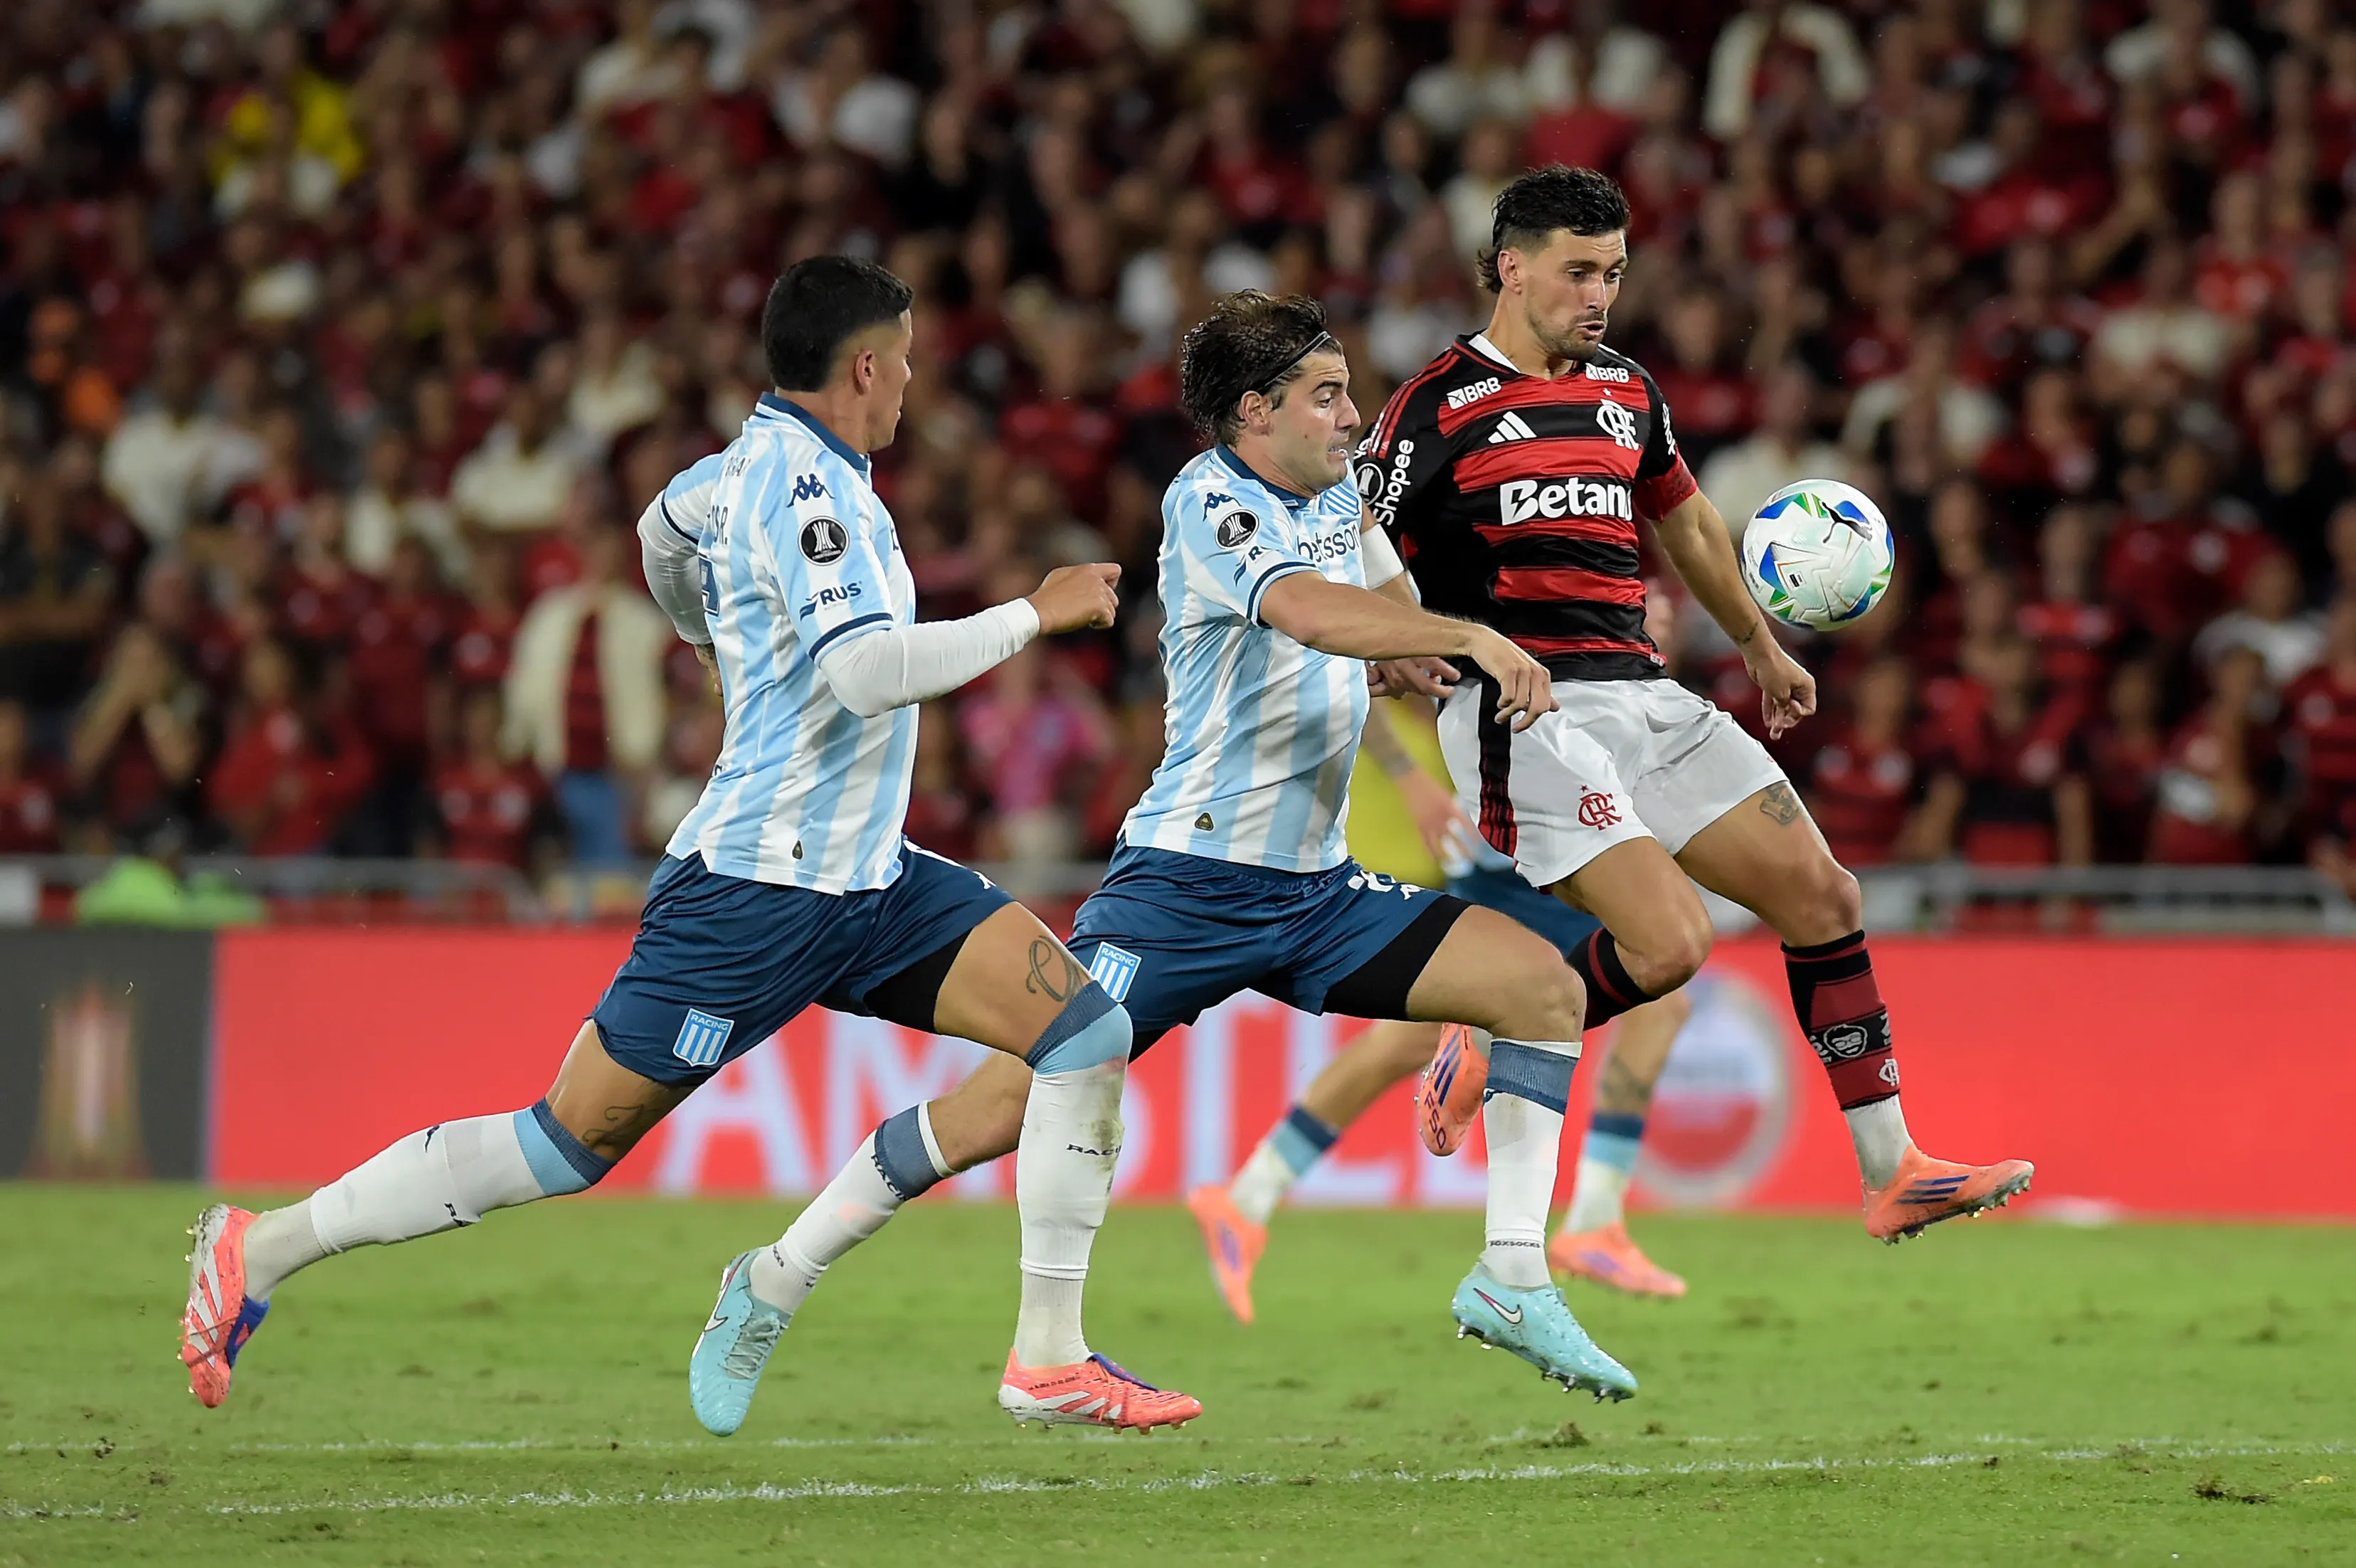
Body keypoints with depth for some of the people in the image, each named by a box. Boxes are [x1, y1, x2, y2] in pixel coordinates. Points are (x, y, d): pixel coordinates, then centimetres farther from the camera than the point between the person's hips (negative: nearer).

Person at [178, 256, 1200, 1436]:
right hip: (756, 890, -9)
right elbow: (869, 673, -31)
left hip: (867, 882, 9)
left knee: (1085, 1029, -5)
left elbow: (664, 534, 33)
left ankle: (1049, 1359, -3)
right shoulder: (804, 485, -18)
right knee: (573, 1141, -4)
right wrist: (1033, 615, -20)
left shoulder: (758, 460, 11)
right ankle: (262, 1247, 9)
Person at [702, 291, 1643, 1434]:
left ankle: (1512, 1277, -2)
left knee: (1548, 986, -6)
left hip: (1315, 890, 7)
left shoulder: (1337, 497, 12)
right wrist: (1469, 637, -35)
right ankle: (779, 1280, 4)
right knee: (1015, 1100, -12)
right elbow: (1310, 612, -32)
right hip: (1188, 878, -7)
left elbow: (1384, 608, 34)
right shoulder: (1209, 502, -12)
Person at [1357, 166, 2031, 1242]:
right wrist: (1397, 650, -23)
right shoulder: (1437, 405, -4)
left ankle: (1892, 1174, 9)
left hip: (1645, 698, 7)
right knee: (1668, 945, -22)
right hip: (1525, 714, -7)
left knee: (1823, 898, 1)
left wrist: (1759, 648, 42)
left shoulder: (1627, 394, 16)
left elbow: (1685, 524, 33)